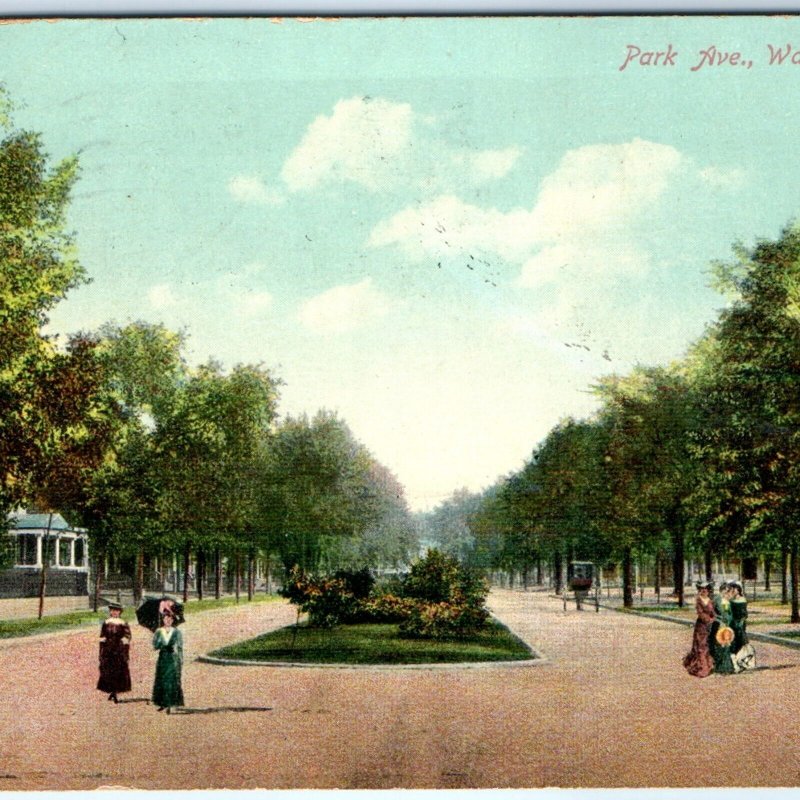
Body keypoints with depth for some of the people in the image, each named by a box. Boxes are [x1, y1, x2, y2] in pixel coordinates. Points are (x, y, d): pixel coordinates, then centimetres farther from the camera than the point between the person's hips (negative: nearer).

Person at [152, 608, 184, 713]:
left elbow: (180, 647, 4)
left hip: (173, 659, -2)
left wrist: (181, 660, -2)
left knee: (172, 681, -6)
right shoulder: (159, 632, 7)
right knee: (161, 681, 1)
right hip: (163, 659, 2)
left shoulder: (176, 632, 4)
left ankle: (170, 704, -4)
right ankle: (162, 703, 10)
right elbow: (155, 645, -2)